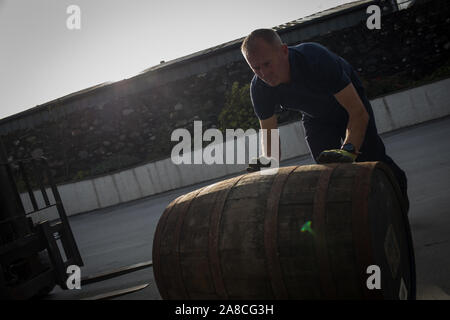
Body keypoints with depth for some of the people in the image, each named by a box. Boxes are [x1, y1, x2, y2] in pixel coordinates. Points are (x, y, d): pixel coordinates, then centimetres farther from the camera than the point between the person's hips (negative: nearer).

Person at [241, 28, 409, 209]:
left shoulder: (316, 58, -41)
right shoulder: (259, 87, -27)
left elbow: (359, 113, -42)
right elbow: (269, 136, -16)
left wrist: (348, 150, -57)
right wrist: (267, 160, -38)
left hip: (348, 101, -3)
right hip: (315, 118, 4)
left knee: (372, 159, -10)